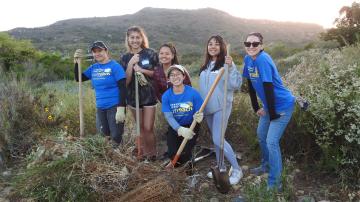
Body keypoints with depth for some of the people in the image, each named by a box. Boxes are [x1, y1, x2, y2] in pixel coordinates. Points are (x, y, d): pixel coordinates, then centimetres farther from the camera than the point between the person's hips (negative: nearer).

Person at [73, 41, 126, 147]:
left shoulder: (115, 66, -11)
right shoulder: (93, 68, 7)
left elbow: (122, 88, -15)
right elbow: (78, 79, 13)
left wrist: (121, 109, -22)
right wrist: (77, 62, -1)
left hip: (114, 106, -6)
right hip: (100, 107, 6)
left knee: (116, 136, -4)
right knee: (105, 133, 17)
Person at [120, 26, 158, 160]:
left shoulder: (150, 54, -5)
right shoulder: (125, 58, 1)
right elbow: (126, 81, -4)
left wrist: (142, 70, -16)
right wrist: (131, 64, -17)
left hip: (149, 95, -2)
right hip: (133, 96, 3)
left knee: (148, 128, -4)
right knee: (141, 128, 13)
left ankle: (152, 155, 15)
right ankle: (143, 153, 27)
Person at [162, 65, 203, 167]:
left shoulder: (193, 93, -17)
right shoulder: (166, 96, -10)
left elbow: (200, 112, -11)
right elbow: (169, 117, -16)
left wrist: (198, 117, -38)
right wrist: (180, 129, -34)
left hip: (190, 126, -2)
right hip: (175, 127, 2)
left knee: (184, 154, -16)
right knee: (173, 154, -11)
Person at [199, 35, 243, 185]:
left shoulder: (226, 63, -10)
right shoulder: (206, 65, 11)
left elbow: (235, 85, -20)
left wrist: (231, 67, -31)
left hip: (221, 107, -7)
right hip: (208, 107, 7)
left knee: (218, 140, -11)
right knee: (215, 139, 15)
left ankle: (237, 170, 4)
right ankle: (220, 167, 30)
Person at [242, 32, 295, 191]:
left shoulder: (263, 59, -26)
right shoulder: (248, 59, 0)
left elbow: (268, 88, -26)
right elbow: (251, 84, 7)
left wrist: (272, 114, -20)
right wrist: (256, 107, 8)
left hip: (282, 105, -9)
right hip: (269, 105, 9)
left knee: (271, 142, -11)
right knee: (261, 135, 20)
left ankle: (274, 183, 3)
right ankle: (266, 165, 43)